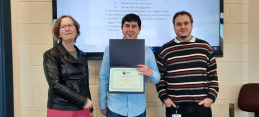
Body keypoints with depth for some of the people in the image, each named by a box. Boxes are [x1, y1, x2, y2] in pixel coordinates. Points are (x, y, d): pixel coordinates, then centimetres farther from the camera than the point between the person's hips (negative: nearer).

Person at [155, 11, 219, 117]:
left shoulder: (205, 47, 8)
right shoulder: (165, 50, 5)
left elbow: (213, 76, 9)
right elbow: (160, 77, 8)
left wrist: (211, 97, 0)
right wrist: (164, 98, -3)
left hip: (202, 105, 1)